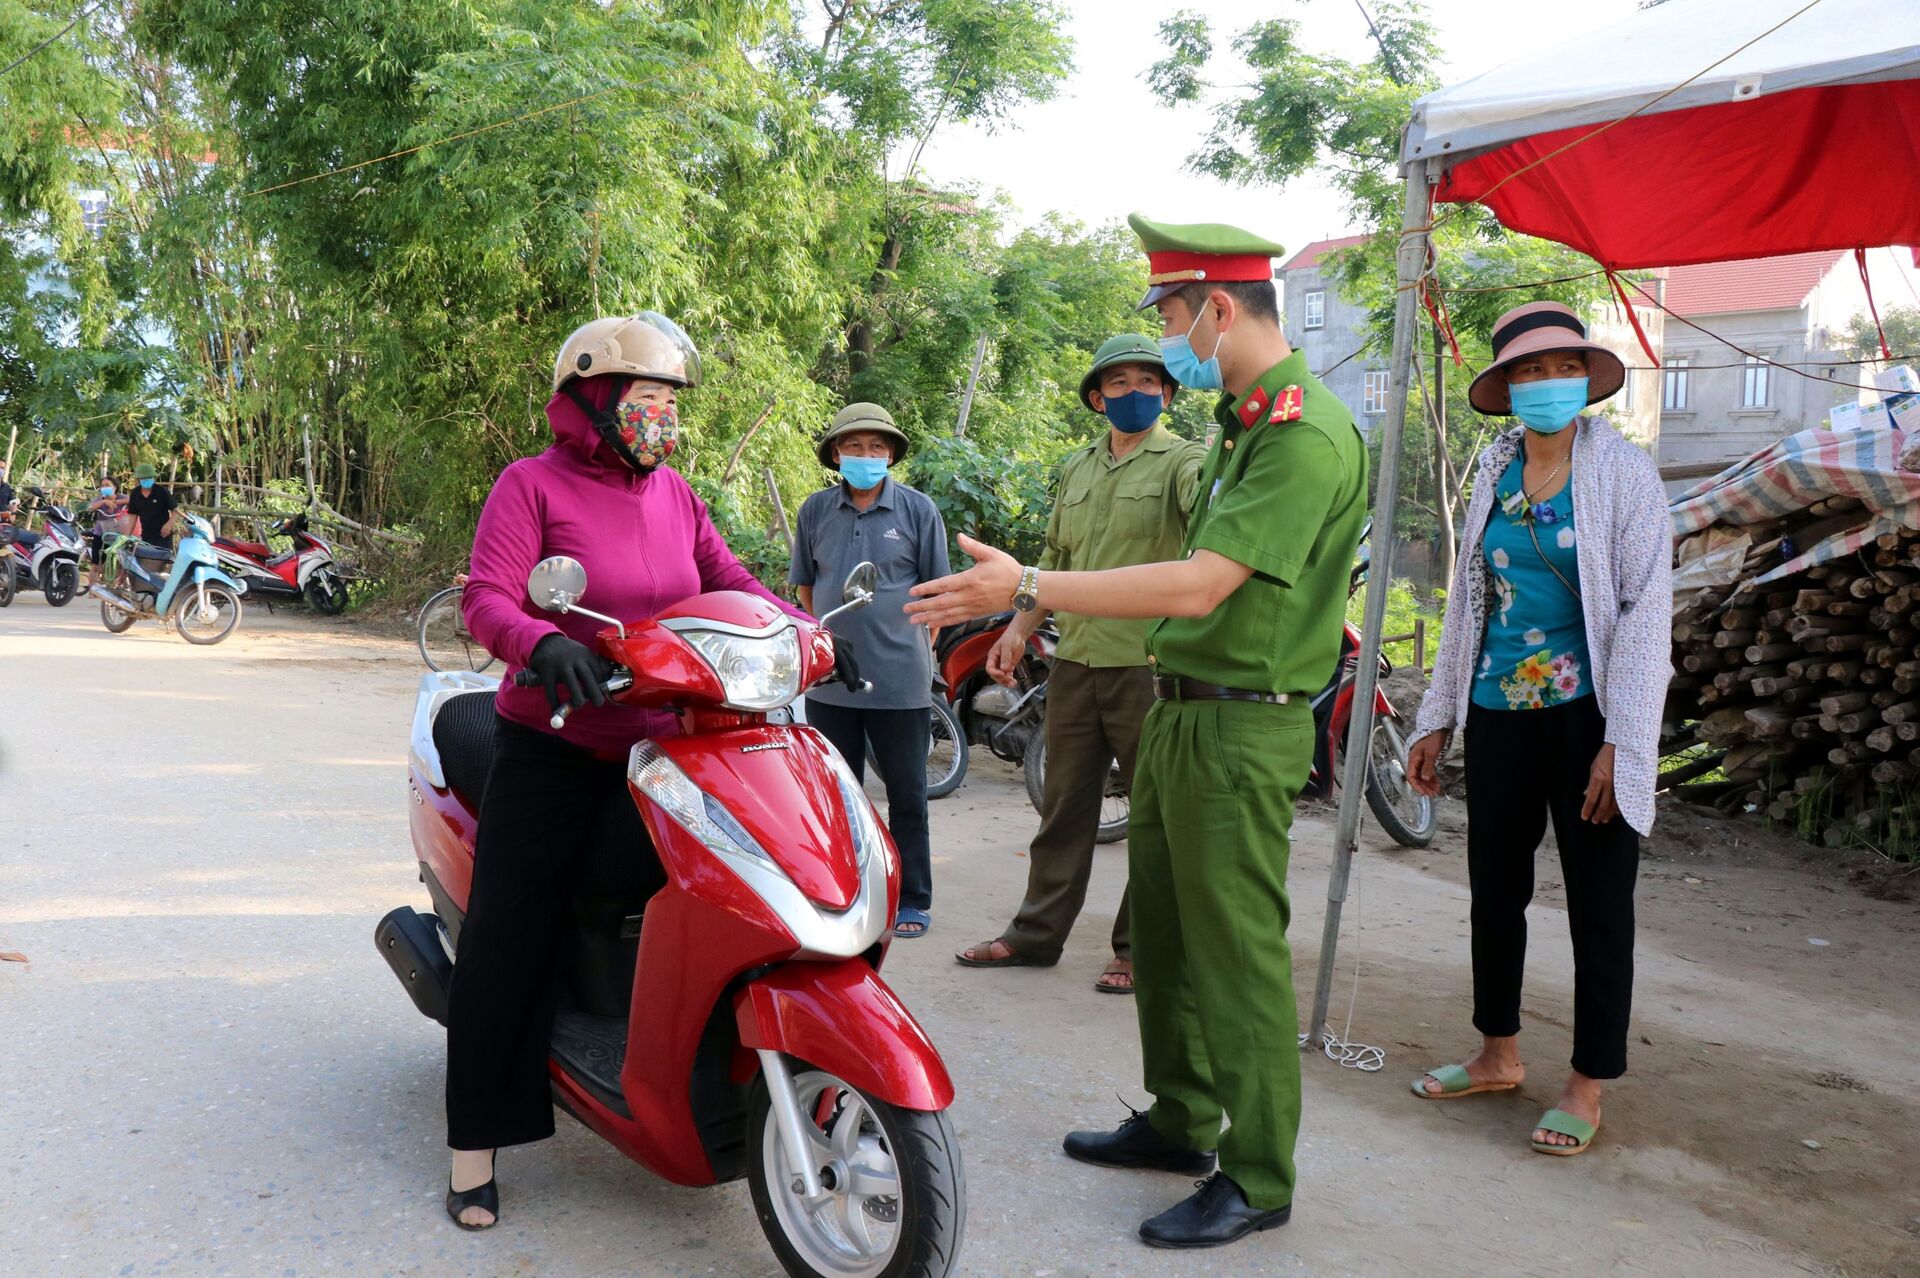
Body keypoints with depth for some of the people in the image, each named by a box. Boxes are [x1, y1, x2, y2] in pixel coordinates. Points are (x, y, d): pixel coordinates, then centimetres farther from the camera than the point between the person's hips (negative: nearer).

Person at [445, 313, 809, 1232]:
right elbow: (486, 597, -16)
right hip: (551, 747, -5)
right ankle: (475, 1147, 10)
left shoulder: (673, 493, 10)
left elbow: (727, 579, 13)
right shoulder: (533, 484, -7)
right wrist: (543, 644, -37)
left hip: (659, 742, 5)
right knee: (508, 939, -1)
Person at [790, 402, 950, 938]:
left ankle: (912, 899, 17)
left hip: (901, 679, -2)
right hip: (830, 679, 3)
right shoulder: (816, 510, 5)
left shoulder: (918, 509, -1)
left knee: (907, 792, 6)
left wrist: (915, 647, 3)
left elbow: (935, 588, 6)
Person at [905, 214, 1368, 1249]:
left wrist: (1027, 590, -26)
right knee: (1163, 933, 18)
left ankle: (1257, 1180, 12)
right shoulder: (1241, 421, 14)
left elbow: (1199, 586, -27)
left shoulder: (1307, 436, -19)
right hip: (1178, 712, 10)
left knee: (1237, 953, -2)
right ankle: (1179, 1121, 34)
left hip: (1241, 728, -10)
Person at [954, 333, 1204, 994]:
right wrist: (1018, 630, 18)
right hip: (1074, 662, 6)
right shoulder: (1077, 469, 18)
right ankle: (1036, 933, 23)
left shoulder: (1183, 460, -2)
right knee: (1064, 808, 13)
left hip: (1150, 666, -6)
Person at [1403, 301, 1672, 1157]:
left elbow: (1647, 610, -10)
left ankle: (1588, 1087, 17)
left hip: (1587, 716, -5)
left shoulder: (1623, 474, -5)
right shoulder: (1495, 475, 9)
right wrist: (1438, 720, 12)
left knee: (1598, 907, 4)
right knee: (1494, 890, 13)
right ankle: (1498, 1054, 30)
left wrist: (1619, 742, -16)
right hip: (1500, 713, 5)